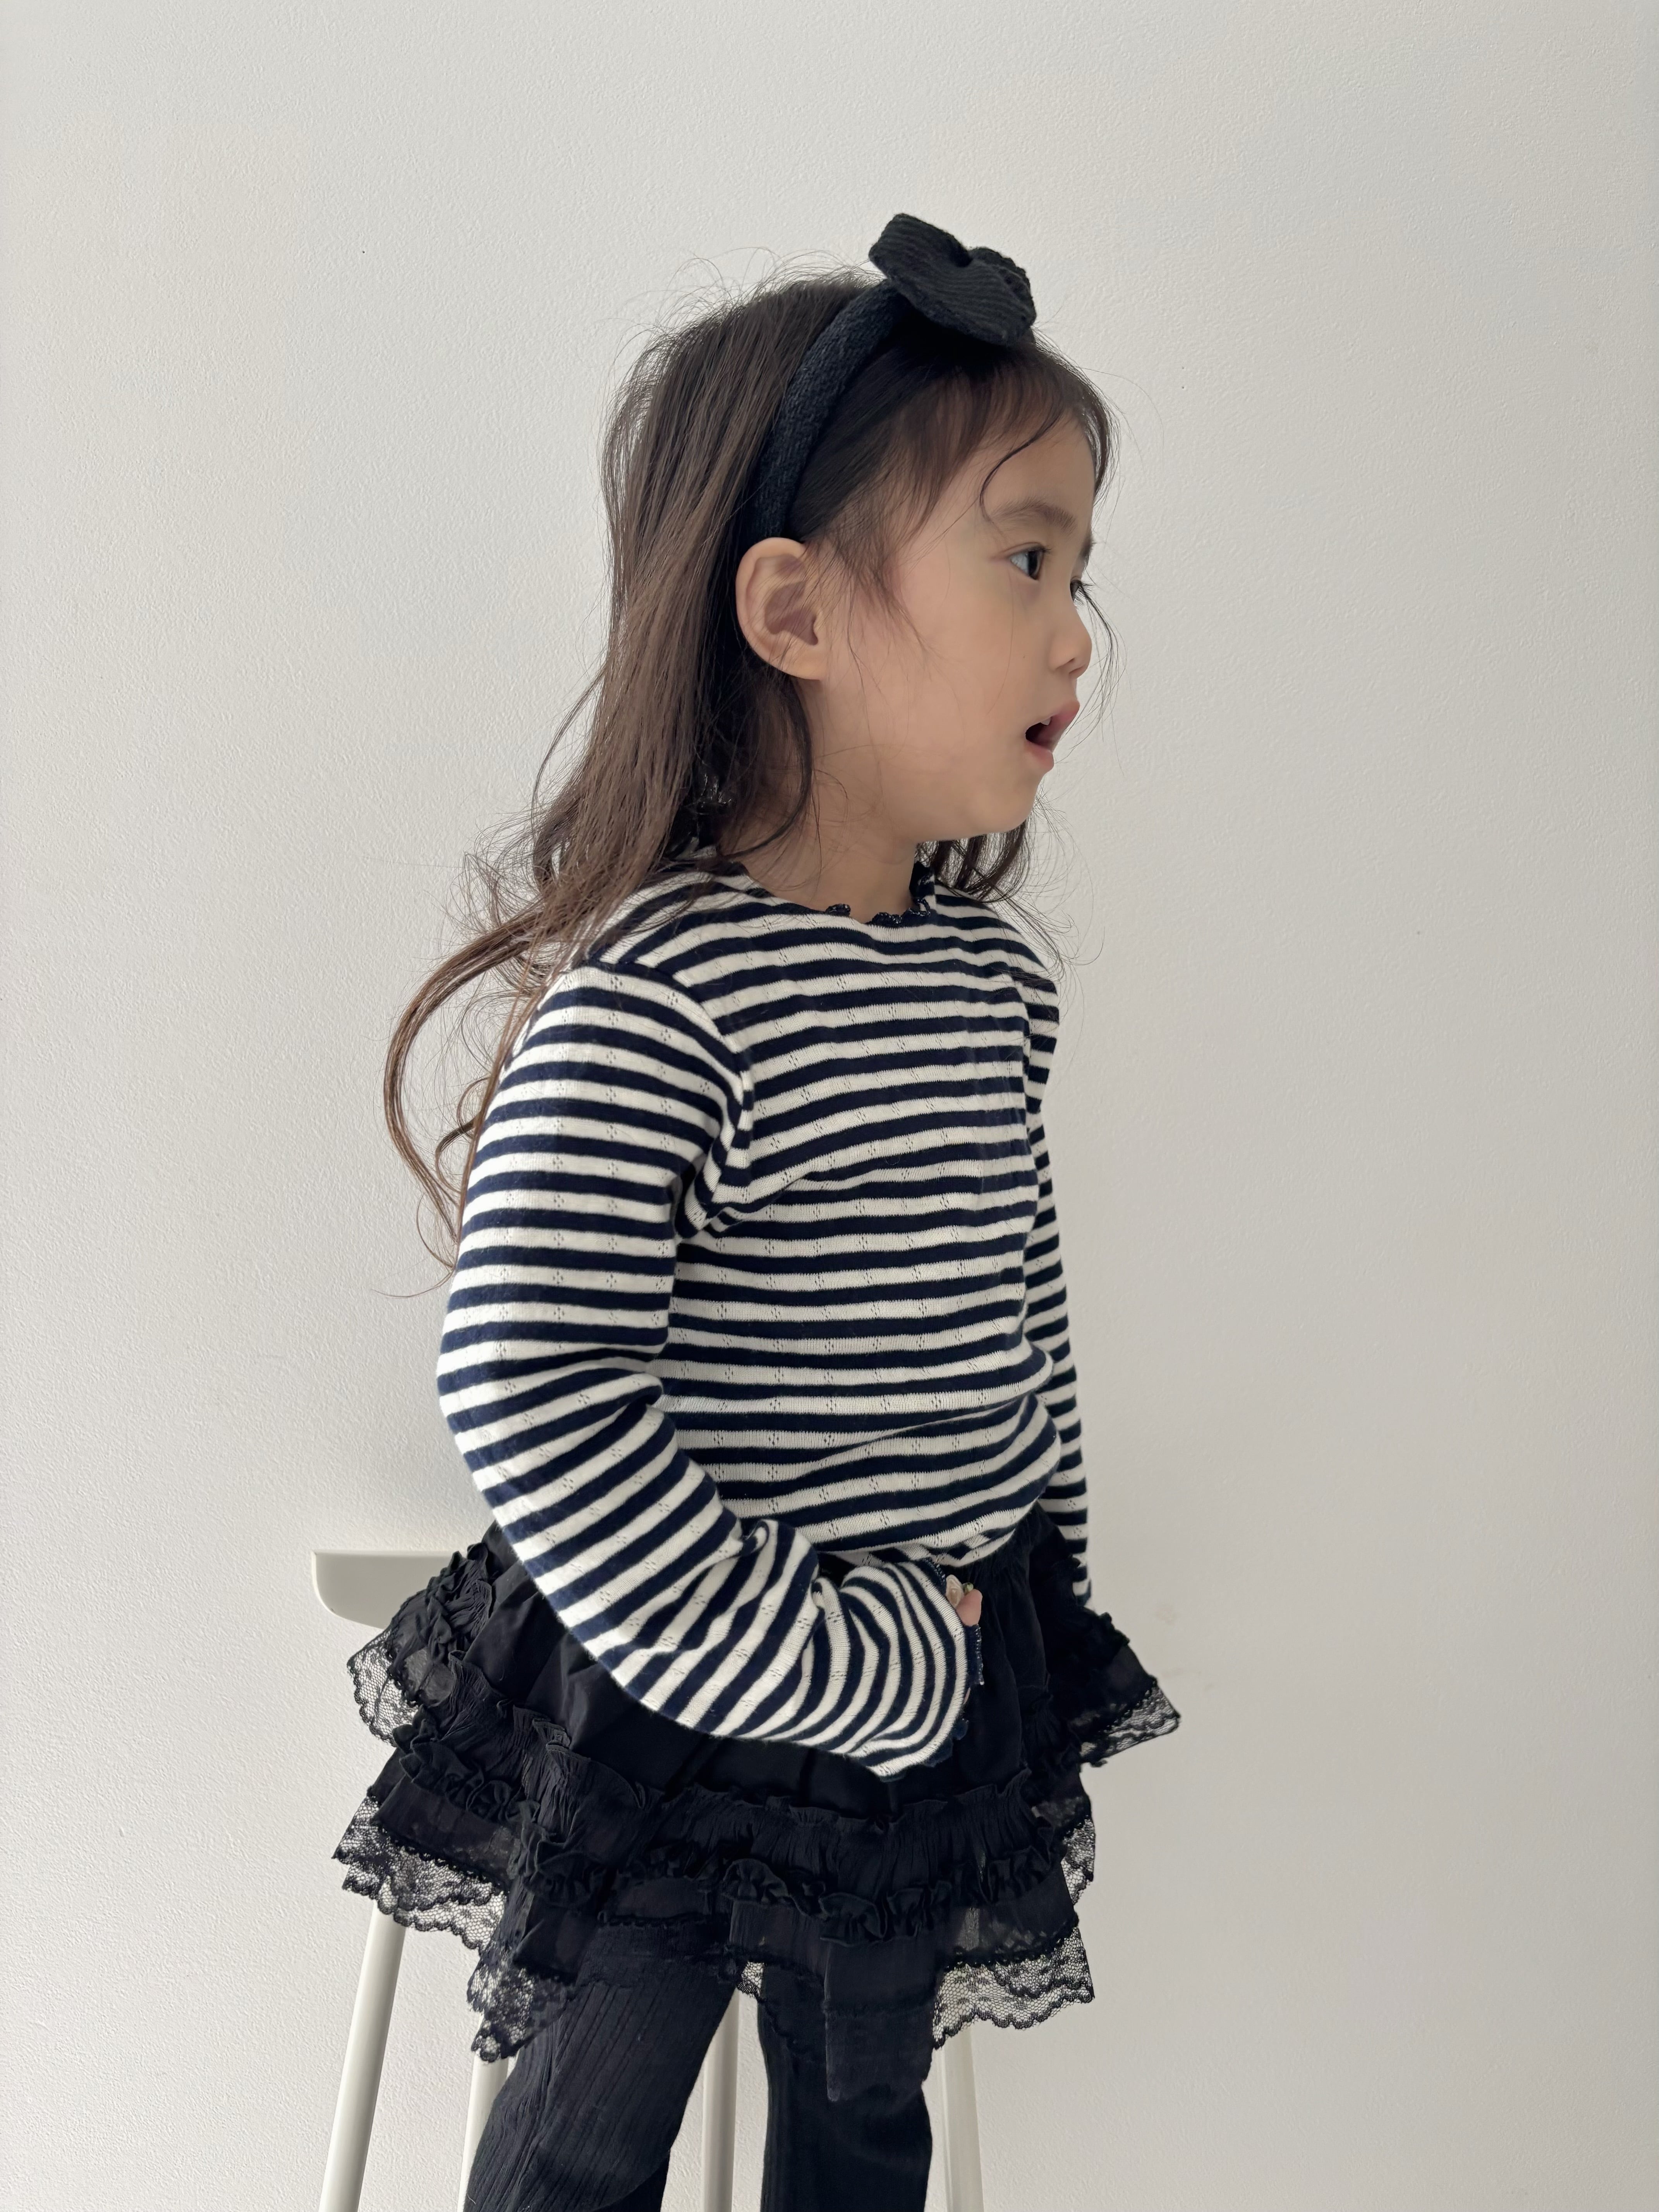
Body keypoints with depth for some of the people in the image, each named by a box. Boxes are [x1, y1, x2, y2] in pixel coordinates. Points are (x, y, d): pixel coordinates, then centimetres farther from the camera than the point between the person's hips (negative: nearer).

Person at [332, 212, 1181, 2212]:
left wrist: (1039, 1586, 15)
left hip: (953, 1678, 7)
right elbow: (530, 1389, -29)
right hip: (684, 1705, -6)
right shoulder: (651, 994, -25)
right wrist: (803, 1667, -22)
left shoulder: (991, 970, 0)